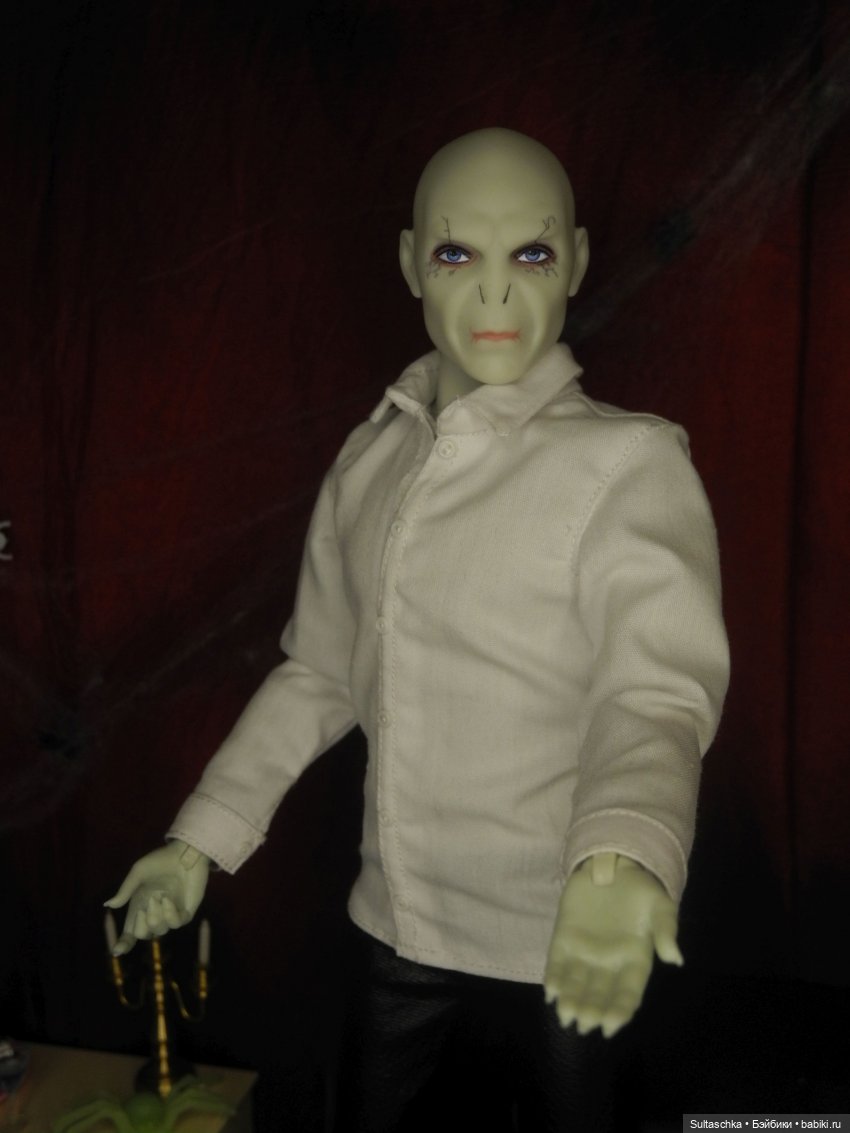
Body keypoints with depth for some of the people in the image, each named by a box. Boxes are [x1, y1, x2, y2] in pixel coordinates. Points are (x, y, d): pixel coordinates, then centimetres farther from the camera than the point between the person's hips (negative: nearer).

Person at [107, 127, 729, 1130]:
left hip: (571, 942, -4)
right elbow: (319, 674, 9)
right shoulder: (369, 462, 3)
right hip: (397, 917, 5)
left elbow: (658, 690, -25)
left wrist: (621, 866, -44)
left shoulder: (631, 463, -13)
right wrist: (200, 840, 4)